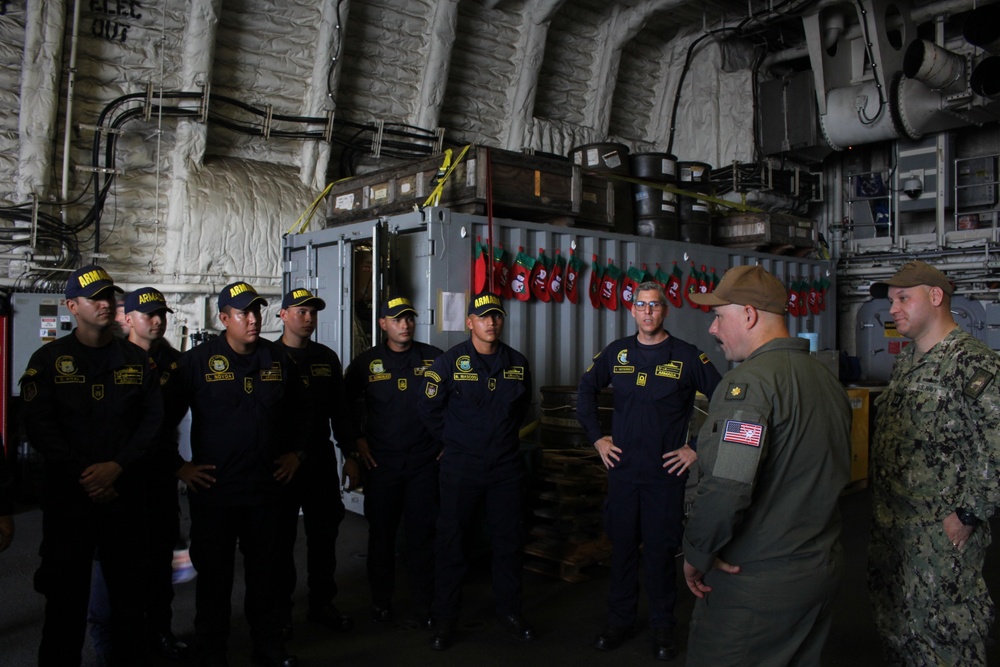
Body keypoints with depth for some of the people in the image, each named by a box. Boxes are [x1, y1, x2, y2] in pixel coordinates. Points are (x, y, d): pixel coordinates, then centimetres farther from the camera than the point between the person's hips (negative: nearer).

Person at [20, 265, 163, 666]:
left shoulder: (137, 360, 7)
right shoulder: (49, 359, 1)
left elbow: (153, 418, 2)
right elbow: (38, 425, -7)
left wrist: (117, 465, -11)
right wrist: (82, 475, -14)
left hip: (125, 493, 2)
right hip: (68, 496, -2)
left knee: (129, 587, 11)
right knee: (66, 591, 5)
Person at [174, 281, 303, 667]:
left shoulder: (277, 359, 5)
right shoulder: (198, 360, -7)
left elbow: (297, 410, 20)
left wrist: (293, 451, 13)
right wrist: (179, 465, -7)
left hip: (266, 487, 4)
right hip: (213, 488, -3)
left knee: (264, 569, 15)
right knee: (214, 573, 9)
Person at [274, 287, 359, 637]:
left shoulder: (327, 357, 9)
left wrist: (350, 455, 9)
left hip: (321, 460, 4)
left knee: (324, 535, 11)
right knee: (282, 538, 6)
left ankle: (322, 604, 25)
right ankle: (280, 610, 21)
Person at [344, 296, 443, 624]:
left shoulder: (434, 358, 1)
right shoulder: (366, 362, 1)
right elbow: (345, 404, 10)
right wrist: (357, 440, 3)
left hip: (424, 462, 0)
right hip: (381, 463, 0)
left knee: (422, 534, 6)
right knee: (381, 533, 9)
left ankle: (424, 602, 20)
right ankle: (381, 600, 25)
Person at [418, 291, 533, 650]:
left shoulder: (518, 363, 4)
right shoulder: (449, 362, -7)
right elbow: (429, 408, 0)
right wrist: (453, 439, 4)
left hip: (506, 466, 3)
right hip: (461, 467, -3)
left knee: (508, 540, 11)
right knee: (450, 540, 4)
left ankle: (509, 610, 28)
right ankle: (444, 617, 19)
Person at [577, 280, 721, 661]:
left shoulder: (687, 357, -5)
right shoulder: (616, 353, 4)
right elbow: (586, 391, 17)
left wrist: (699, 448, -5)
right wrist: (596, 438, 9)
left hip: (667, 472, -3)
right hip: (622, 468, 3)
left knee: (660, 550, 5)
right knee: (621, 545, 12)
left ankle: (663, 628, 23)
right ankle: (619, 621, 28)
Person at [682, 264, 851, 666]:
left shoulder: (749, 382, -21)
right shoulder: (826, 378, 8)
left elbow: (726, 487, -30)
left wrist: (697, 554, -16)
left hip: (756, 585, -9)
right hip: (823, 572, 9)